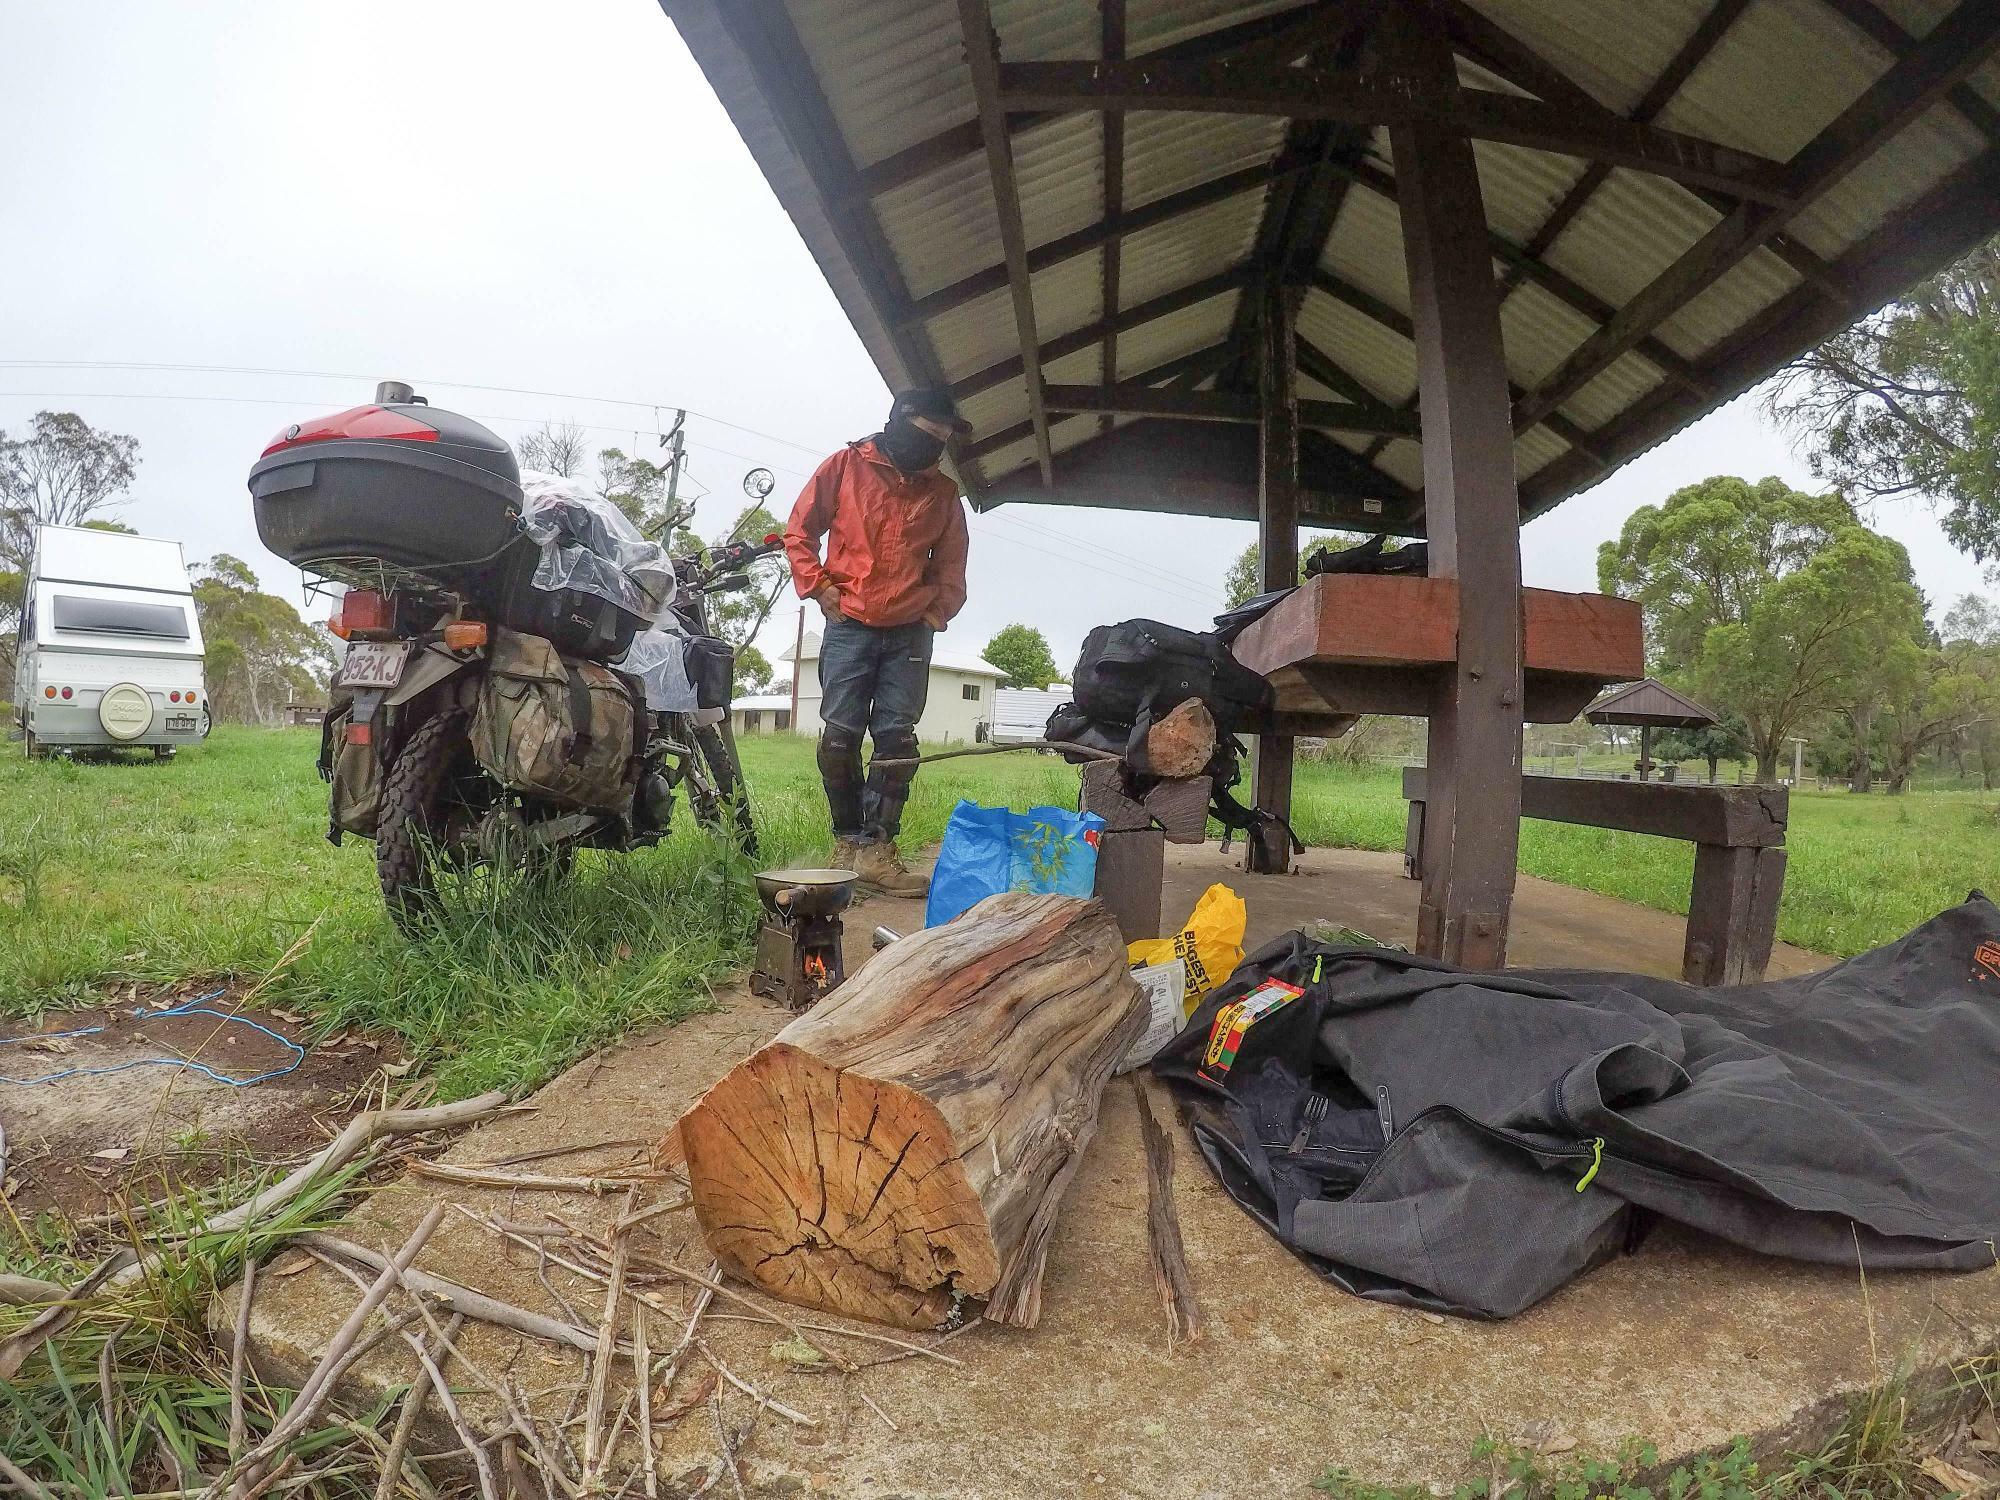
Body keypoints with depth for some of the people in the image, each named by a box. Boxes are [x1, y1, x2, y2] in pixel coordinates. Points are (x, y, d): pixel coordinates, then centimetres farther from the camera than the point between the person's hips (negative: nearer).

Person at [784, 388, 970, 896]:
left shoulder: (943, 492, 12)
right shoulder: (846, 466, 5)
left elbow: (951, 564, 19)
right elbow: (799, 532, 8)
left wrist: (938, 612, 4)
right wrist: (820, 588, -3)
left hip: (911, 633, 2)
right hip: (849, 626, -2)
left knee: (897, 739, -6)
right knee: (840, 737, -3)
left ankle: (875, 850, -4)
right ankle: (847, 840, 11)